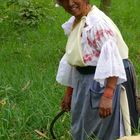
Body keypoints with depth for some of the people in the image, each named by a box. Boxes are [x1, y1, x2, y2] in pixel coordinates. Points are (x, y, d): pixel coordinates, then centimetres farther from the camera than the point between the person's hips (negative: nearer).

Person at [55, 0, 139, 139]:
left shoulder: (97, 22, -20)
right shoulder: (73, 23, 8)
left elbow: (112, 58, -28)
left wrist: (107, 96, -34)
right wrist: (68, 93, 21)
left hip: (104, 83, -9)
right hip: (85, 84, 9)